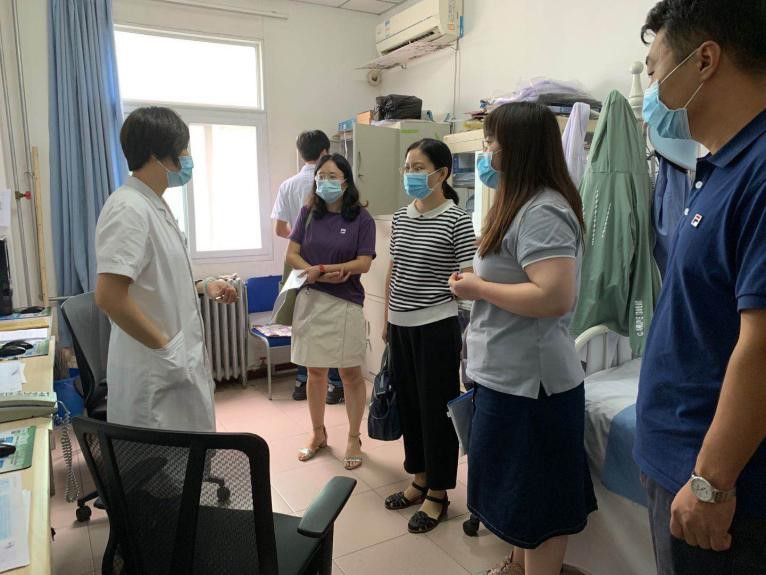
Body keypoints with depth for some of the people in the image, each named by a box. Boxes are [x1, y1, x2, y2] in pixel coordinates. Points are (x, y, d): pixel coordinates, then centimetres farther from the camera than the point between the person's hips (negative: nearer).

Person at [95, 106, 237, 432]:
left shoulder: (155, 206, 12)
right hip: (156, 373, -9)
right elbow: (109, 296, -28)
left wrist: (203, 287, 10)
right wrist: (166, 348, -21)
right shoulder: (129, 208, -19)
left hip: (178, 366, 9)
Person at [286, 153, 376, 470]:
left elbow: (363, 264, -10)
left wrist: (321, 269, -16)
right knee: (315, 371, 13)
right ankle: (318, 434, 31)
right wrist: (321, 274, -15)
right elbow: (292, 254, 1)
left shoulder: (362, 218, -4)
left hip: (345, 304, -3)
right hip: (310, 301, 3)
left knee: (350, 373, 5)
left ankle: (354, 438, 23)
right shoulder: (308, 213, 5)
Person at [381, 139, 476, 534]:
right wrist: (387, 320, 17)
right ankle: (420, 479, 35)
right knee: (408, 403, 15)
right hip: (401, 325, 7)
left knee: (436, 408, 4)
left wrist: (456, 281, -29)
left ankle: (438, 494, 23)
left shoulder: (456, 220, -10)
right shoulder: (399, 218, 8)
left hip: (436, 326, -6)